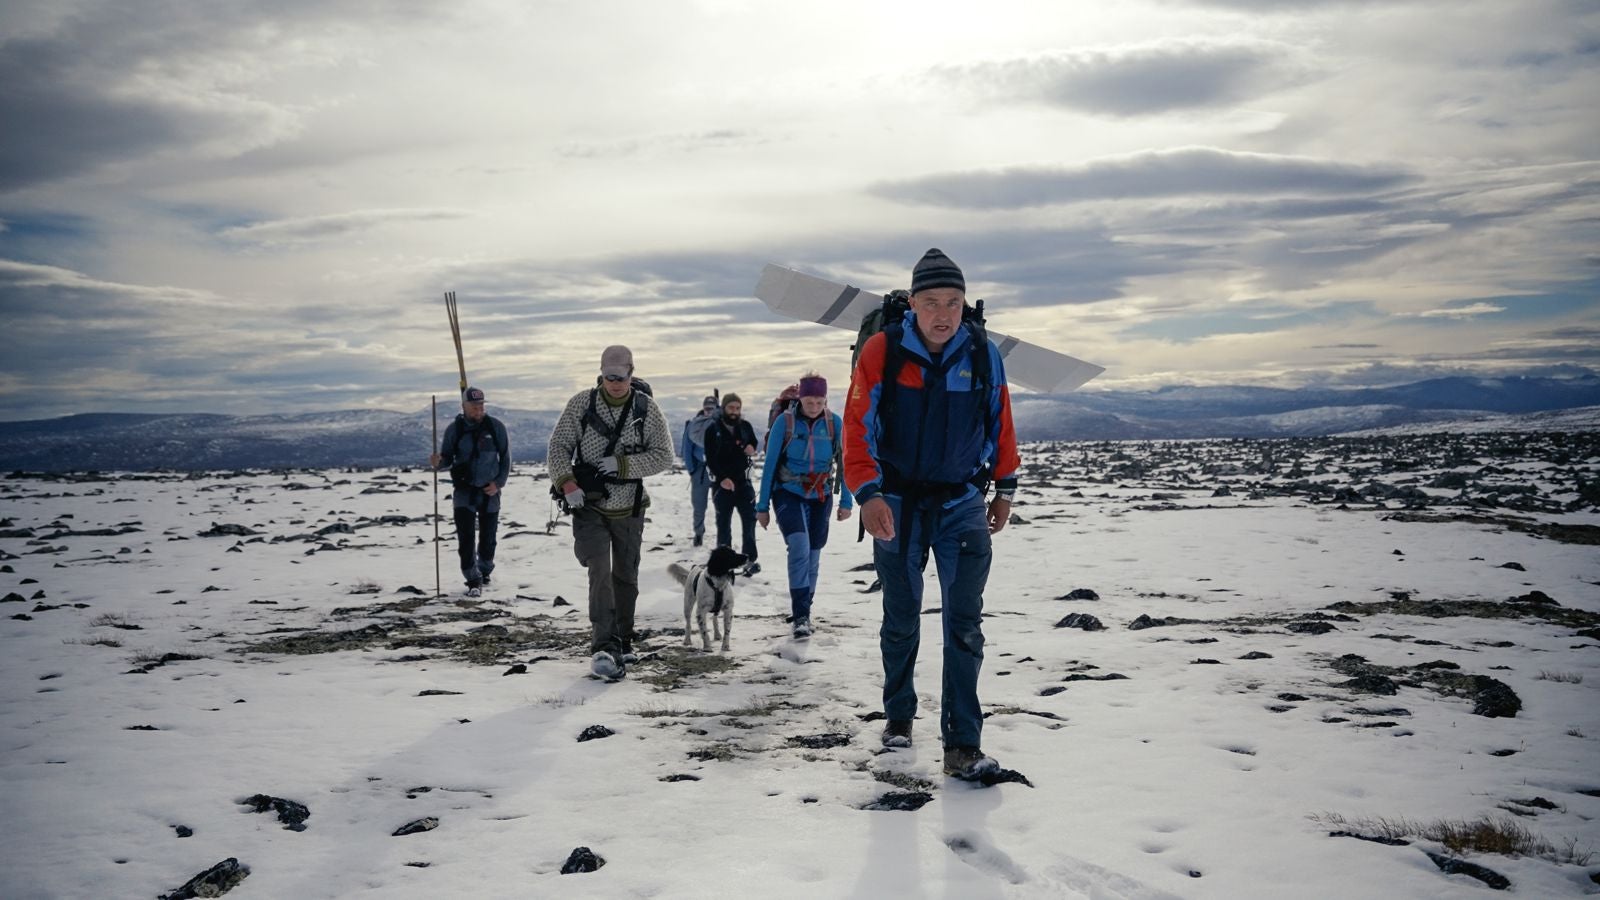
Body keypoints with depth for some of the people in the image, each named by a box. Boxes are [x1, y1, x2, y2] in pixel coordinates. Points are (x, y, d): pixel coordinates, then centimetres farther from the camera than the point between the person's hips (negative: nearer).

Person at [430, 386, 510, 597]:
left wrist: (499, 483, -8)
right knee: (465, 537, -9)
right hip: (464, 490, 0)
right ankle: (473, 580, 0)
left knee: (488, 538, 10)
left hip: (489, 491, 1)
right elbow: (448, 458, 5)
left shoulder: (496, 426, -4)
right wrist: (438, 462, -19)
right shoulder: (454, 429, -3)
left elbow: (505, 458, 3)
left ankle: (484, 570, 35)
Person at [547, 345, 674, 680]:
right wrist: (567, 483, -19)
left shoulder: (647, 408, -6)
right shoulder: (581, 403, -6)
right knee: (600, 571, -18)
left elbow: (663, 456, -5)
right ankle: (604, 647, -22)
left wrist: (623, 464, -18)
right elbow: (558, 445, -3)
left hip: (629, 509, 2)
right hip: (589, 506, -2)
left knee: (625, 577, 14)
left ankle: (622, 642, 30)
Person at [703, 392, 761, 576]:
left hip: (743, 480, 2)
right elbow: (710, 458, -7)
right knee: (723, 523, 4)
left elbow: (754, 444, 21)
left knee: (749, 519, -1)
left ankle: (749, 559, 7)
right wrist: (722, 478, -19)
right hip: (722, 482, -2)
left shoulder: (745, 426, 5)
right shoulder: (713, 429, -4)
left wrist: (751, 449, -4)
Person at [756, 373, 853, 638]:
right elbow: (770, 464, -5)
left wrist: (846, 501, 1)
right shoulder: (785, 422, -10)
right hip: (788, 494, -3)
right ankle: (801, 616, -19)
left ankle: (802, 612, 24)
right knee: (799, 546, -22)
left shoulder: (834, 423, -4)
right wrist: (763, 505, -3)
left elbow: (843, 463, 4)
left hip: (820, 497, 3)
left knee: (813, 556, 8)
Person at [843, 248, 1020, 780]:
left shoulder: (983, 355, -4)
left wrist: (1005, 488, 14)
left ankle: (962, 744, -3)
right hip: (897, 505, 0)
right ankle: (898, 715, 34)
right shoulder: (881, 352, -11)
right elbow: (858, 426, -12)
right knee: (901, 619, 13)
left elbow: (1000, 424, 9)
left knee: (964, 625, -7)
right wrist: (868, 493, -23)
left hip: (963, 505, 1)